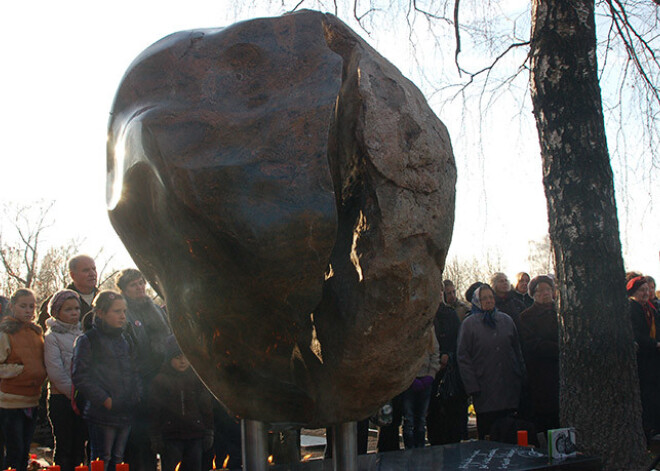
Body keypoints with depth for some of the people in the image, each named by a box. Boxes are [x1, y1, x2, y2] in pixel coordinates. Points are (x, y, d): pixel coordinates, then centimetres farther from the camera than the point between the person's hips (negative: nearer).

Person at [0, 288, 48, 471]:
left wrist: (41, 374, 6)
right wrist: (21, 370, -16)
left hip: (32, 400, 6)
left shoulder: (36, 332, 12)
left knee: (25, 452, 11)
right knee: (15, 451, -4)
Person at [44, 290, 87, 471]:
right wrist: (73, 393, -12)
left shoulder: (83, 334, 13)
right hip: (61, 398, -4)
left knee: (80, 445, 7)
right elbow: (56, 372, -10)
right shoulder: (51, 337, -2)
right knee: (64, 446, -1)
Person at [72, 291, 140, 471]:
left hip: (126, 414, 6)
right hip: (102, 414, -6)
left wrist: (137, 396, 4)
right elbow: (80, 377, -10)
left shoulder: (124, 341, 17)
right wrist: (105, 400, -15)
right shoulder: (87, 340, -4)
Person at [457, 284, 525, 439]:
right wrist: (472, 386, -8)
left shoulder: (506, 320, 13)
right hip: (484, 390, -3)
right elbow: (463, 357, -1)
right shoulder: (469, 324, 2)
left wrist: (521, 377, 9)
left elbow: (517, 350, 18)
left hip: (509, 388, 3)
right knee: (486, 432, -1)